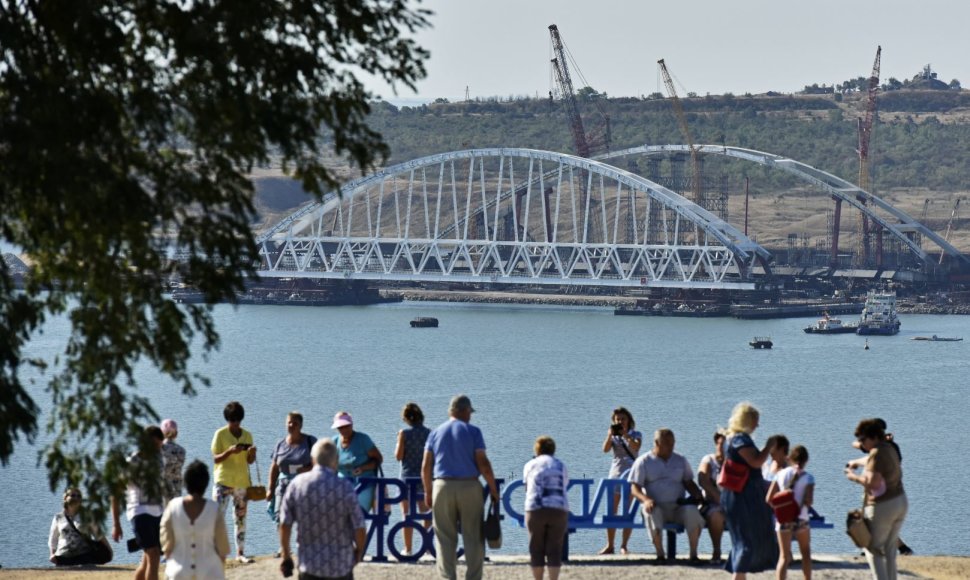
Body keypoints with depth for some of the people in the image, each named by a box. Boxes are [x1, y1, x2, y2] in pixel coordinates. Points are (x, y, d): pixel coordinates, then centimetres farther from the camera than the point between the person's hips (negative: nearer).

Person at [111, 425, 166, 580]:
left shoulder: (157, 457, 10)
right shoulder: (131, 462, -11)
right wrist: (116, 524, -14)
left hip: (157, 512, 7)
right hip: (140, 511, -7)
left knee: (147, 560, 12)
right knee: (153, 556, -18)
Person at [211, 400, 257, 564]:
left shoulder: (247, 435, 9)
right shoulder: (220, 434, -3)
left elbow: (250, 461, 12)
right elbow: (216, 458, -7)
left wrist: (252, 453, -11)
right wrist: (230, 451, -23)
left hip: (242, 482, 4)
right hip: (223, 481, -4)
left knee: (240, 519, 7)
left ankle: (240, 553, 12)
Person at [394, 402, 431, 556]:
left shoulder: (404, 433, -8)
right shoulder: (429, 433, 2)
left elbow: (398, 456, -8)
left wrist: (398, 443, 8)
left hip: (407, 476, -3)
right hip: (424, 477, 3)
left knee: (407, 514, 1)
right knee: (426, 513, 11)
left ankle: (408, 548, -1)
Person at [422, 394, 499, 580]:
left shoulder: (435, 433, 9)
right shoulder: (473, 431, 0)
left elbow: (426, 467, 5)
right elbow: (483, 463, -6)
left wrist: (428, 492, 15)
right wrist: (493, 489, 2)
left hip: (442, 487, 2)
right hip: (469, 487, -2)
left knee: (445, 537, 4)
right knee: (473, 537, 3)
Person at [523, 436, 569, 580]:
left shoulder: (530, 465, 13)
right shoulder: (560, 465, 16)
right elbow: (564, 487, 18)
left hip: (535, 510, -1)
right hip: (559, 510, 1)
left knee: (536, 548, 8)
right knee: (554, 550, 2)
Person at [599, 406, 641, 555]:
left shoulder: (635, 435, 6)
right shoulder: (613, 436, 12)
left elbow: (636, 446, -15)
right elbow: (605, 449, -5)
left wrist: (625, 434, -23)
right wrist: (610, 435, -19)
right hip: (615, 473, 2)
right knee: (611, 511, -2)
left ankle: (624, 546, -3)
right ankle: (609, 546, 2)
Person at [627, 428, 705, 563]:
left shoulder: (680, 460, 18)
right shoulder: (643, 462, 7)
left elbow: (689, 482, 21)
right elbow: (634, 487, 1)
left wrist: (698, 495, -2)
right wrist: (646, 500, -21)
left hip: (678, 507, 2)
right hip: (656, 506, -2)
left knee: (692, 511, -32)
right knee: (653, 513, -39)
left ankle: (693, 553, -27)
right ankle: (660, 554, -29)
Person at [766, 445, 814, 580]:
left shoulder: (781, 474, 1)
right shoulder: (807, 478, -7)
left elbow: (769, 498, -1)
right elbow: (808, 500, -18)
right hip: (800, 519, -2)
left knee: (784, 556, 0)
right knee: (805, 553, 19)